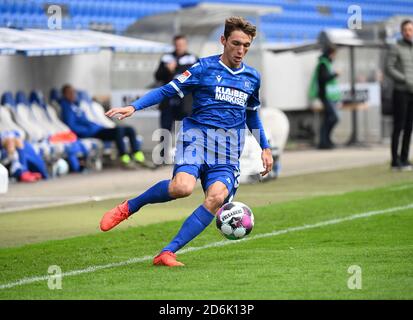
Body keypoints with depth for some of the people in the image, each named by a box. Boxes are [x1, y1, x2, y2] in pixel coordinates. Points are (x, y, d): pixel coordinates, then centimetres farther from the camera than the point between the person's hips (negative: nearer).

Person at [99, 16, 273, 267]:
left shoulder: (252, 77, 16)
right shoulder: (204, 68, 2)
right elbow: (166, 91, 0)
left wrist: (265, 147, 30)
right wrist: (133, 107, -12)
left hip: (229, 151, 4)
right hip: (197, 135, -4)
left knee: (217, 197, -25)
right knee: (183, 186, -32)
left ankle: (168, 253, -22)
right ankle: (128, 208, -6)